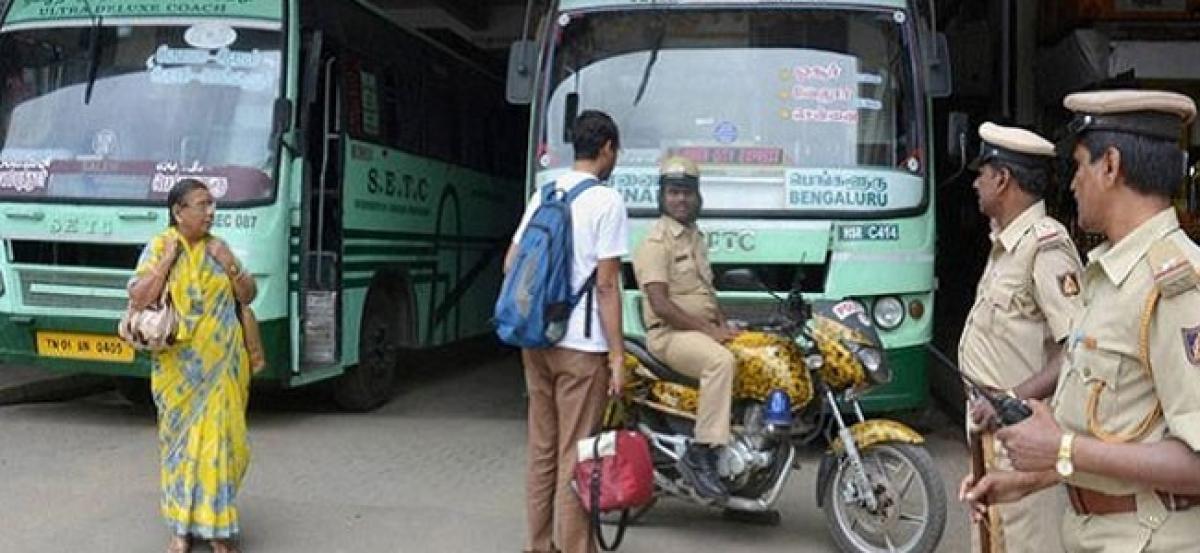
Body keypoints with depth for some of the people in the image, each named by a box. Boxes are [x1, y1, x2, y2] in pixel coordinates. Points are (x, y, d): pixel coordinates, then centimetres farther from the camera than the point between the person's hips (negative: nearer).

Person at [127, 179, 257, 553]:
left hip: (222, 364, 2)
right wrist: (168, 260, -16)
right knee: (180, 439, 5)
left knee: (218, 437, 1)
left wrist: (229, 263, -6)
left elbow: (248, 296, 9)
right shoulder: (159, 247, -3)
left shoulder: (217, 247, 7)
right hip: (180, 367, -2)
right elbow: (138, 298, -13)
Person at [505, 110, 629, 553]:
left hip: (536, 341, 7)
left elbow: (511, 263, 13)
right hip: (581, 346, -7)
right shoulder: (606, 201, -9)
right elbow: (607, 286, -13)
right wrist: (617, 355, -10)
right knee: (575, 456, 0)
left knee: (542, 449, 14)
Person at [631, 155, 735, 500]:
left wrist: (723, 325, 8)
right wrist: (708, 330, -18)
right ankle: (699, 455, -31)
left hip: (703, 330, 9)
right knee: (721, 360, -35)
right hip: (670, 334, -9)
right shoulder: (656, 241, -9)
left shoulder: (695, 237, 20)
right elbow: (660, 304, -17)